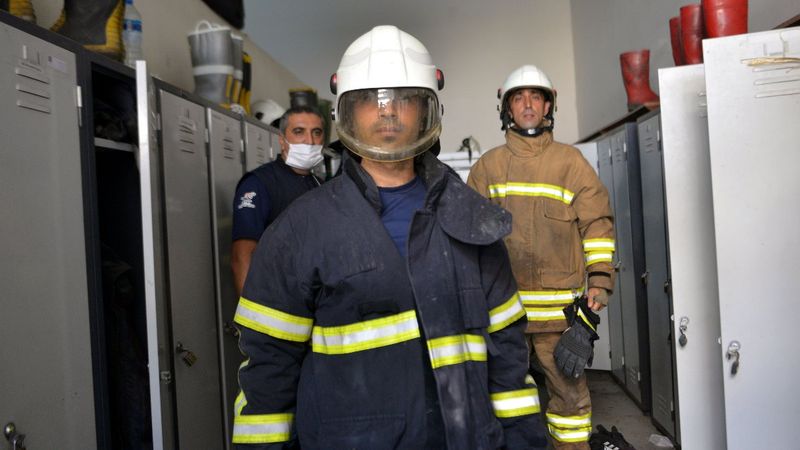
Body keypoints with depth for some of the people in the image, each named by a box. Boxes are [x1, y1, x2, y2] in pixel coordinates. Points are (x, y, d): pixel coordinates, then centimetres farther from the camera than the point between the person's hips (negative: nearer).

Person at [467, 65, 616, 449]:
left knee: (569, 389, 5)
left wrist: (599, 279, -7)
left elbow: (597, 221, 3)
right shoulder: (488, 166, 10)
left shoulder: (570, 162, 7)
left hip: (559, 303, -1)